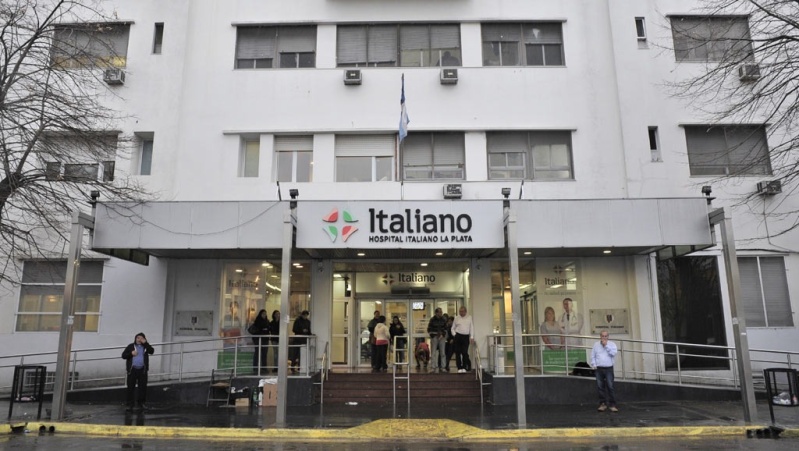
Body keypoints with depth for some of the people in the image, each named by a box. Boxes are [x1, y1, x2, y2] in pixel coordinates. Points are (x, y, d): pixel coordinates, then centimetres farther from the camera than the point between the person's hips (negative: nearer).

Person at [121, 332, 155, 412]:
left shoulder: (145, 346, 7)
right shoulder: (131, 346, 4)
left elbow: (152, 351, -10)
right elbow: (123, 355, 2)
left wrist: (145, 343, -16)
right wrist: (131, 353, -15)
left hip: (142, 370, 1)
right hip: (132, 369, -1)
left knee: (143, 387, 5)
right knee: (131, 387, 0)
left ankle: (141, 403, 17)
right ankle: (130, 404, 7)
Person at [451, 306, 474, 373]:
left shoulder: (469, 318, 7)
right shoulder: (456, 318, 9)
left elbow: (471, 328, 6)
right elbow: (453, 328, 14)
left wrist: (471, 337, 0)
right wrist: (454, 335, -1)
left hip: (466, 336, -1)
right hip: (458, 336, 1)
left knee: (465, 352, -6)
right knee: (458, 352, 0)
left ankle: (464, 367, 6)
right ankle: (459, 367, 7)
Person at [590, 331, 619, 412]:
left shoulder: (612, 344, 4)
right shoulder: (596, 345, 10)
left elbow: (613, 353, -13)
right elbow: (593, 356, 11)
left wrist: (606, 345, -12)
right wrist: (594, 365, 0)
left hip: (608, 369, -2)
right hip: (598, 369, 2)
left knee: (610, 386, -7)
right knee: (600, 387, 3)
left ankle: (612, 405, -1)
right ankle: (603, 404, 11)